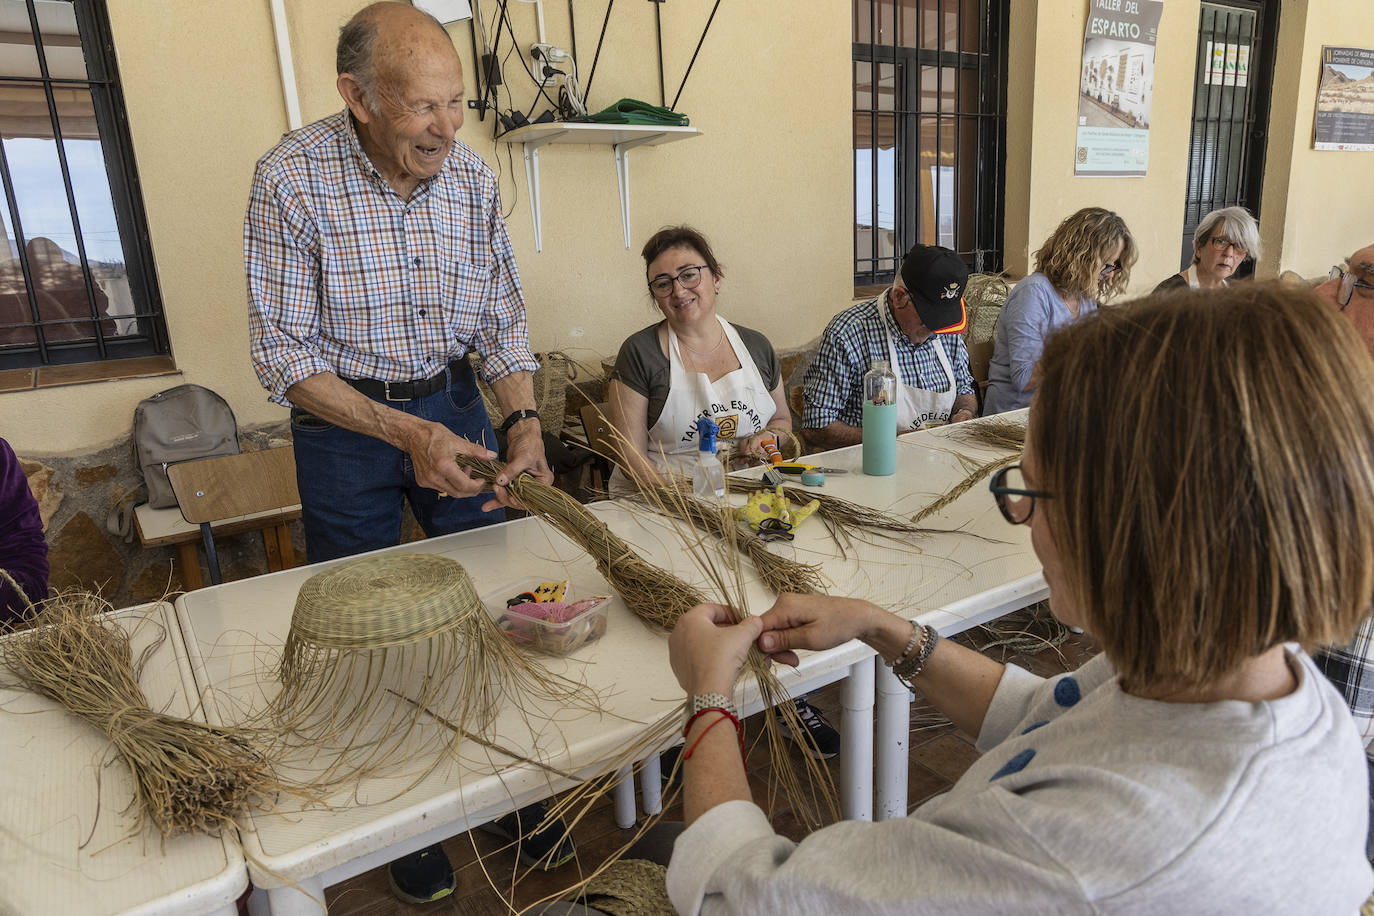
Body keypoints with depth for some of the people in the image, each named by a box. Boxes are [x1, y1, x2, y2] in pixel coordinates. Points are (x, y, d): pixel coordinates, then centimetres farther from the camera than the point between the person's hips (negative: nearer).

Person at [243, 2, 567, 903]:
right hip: (344, 423, -3)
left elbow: (503, 315, 1)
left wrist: (525, 423, -14)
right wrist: (406, 434, -26)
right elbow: (285, 352, -16)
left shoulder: (472, 175, -6)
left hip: (454, 403, 3)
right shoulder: (292, 178, -17)